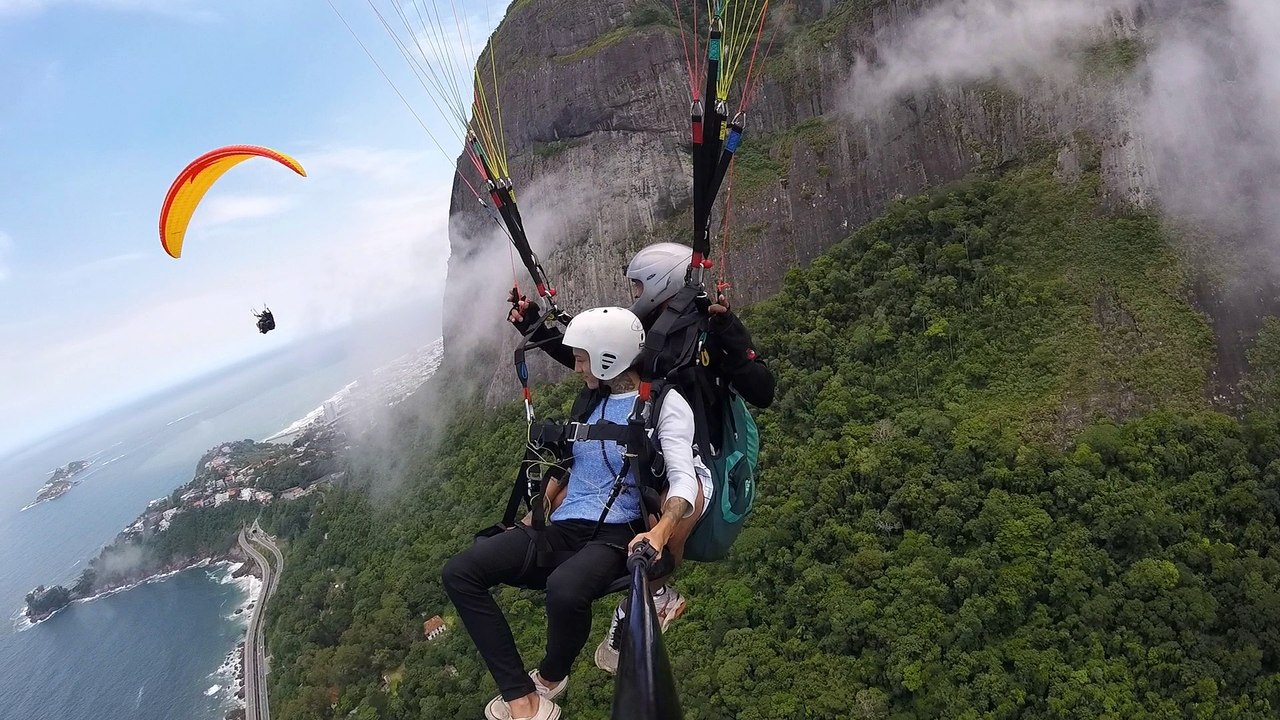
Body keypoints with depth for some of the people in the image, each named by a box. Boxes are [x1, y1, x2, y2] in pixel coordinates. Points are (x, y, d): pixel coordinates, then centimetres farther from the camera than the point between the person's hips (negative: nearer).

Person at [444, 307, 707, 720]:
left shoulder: (663, 403, -6)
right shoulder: (593, 400, 14)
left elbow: (684, 479, -18)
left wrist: (659, 533, -36)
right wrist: (536, 517, 15)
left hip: (615, 535, -7)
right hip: (561, 530, 7)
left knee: (564, 590, -40)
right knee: (459, 573, -14)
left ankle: (549, 678, -5)